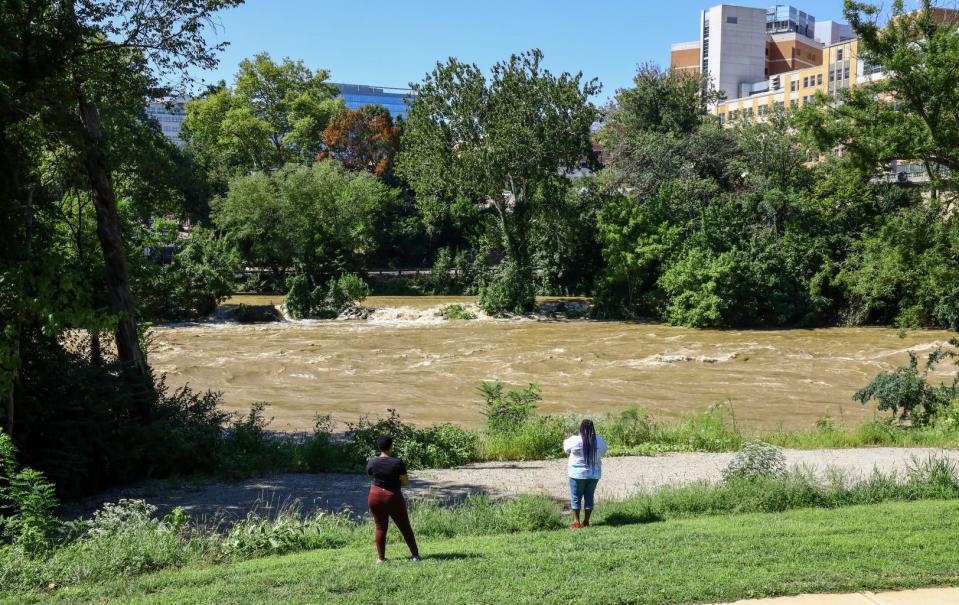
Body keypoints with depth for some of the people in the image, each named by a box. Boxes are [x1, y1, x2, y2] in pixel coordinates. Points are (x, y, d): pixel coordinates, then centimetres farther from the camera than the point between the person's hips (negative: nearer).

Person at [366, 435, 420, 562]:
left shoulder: (372, 462, -7)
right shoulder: (397, 462, -15)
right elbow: (406, 481, -9)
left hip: (376, 497, 2)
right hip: (393, 498, -2)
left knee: (381, 527, 11)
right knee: (405, 527, 8)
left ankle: (381, 557, 10)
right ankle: (415, 555, 11)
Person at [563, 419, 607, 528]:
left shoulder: (574, 440, -14)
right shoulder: (599, 440, -4)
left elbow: (566, 449, 5)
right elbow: (603, 451, 14)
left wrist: (566, 440, 24)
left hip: (578, 474, -3)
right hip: (594, 474, 3)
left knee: (576, 498, 7)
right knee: (589, 497, 12)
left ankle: (576, 521, 6)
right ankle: (586, 521, 14)